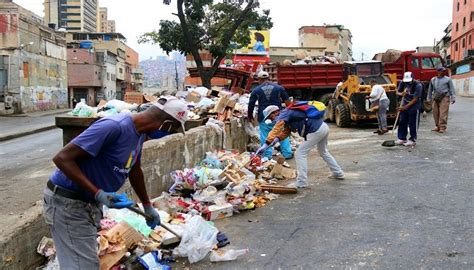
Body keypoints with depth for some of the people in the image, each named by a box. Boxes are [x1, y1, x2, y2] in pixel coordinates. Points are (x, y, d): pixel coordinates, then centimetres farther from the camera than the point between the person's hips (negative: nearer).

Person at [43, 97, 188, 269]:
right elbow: (62, 158, -30)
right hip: (68, 203, -9)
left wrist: (148, 207, 27)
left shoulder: (139, 131, 1)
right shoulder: (114, 127, -29)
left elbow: (134, 171, 17)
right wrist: (98, 194, -35)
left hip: (90, 202, 9)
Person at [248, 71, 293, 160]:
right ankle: (287, 154, 13)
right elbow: (287, 101, 6)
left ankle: (267, 156, 8)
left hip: (263, 117, -1)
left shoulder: (256, 90, 1)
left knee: (265, 137, 6)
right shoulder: (279, 88, 3)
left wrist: (250, 116, 19)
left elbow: (251, 104, 5)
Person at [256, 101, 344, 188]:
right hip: (323, 127, 10)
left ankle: (301, 182, -4)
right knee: (323, 152, 30)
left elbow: (276, 130, -21)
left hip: (316, 131, -10)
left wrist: (266, 144, -25)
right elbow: (285, 131, 21)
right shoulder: (289, 115, 20)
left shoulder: (284, 114, -8)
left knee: (300, 154, -4)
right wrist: (276, 140, 2)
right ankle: (338, 173, 43)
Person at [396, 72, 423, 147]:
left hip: (414, 106, -6)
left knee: (413, 124, -2)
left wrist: (405, 107, -23)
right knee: (402, 122, 7)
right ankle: (402, 138, 16)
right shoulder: (403, 83, -6)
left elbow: (415, 99, -21)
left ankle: (412, 140, 6)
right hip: (404, 105, 6)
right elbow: (397, 92, 5)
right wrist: (401, 94, -20)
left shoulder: (418, 85, -22)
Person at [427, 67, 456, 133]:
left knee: (443, 113, -10)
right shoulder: (433, 80, 14)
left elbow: (452, 89, 2)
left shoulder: (448, 79, 6)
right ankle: (438, 126, 14)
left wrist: (453, 98, -6)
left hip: (444, 98, -4)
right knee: (435, 113, 4)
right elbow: (430, 90, 21)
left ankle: (443, 127, -9)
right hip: (435, 98, 4)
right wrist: (429, 99, 20)